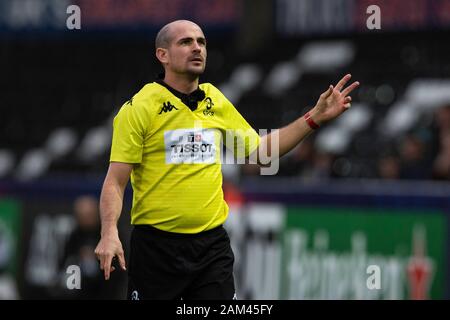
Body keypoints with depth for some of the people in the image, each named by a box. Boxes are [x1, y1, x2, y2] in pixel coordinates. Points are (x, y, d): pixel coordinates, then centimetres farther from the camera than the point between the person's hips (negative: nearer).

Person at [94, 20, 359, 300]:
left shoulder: (216, 101, 10)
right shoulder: (139, 108, -7)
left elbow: (258, 151, 19)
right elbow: (115, 181, -10)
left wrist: (315, 118, 13)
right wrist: (110, 233, -26)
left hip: (213, 243, 4)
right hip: (156, 245, -4)